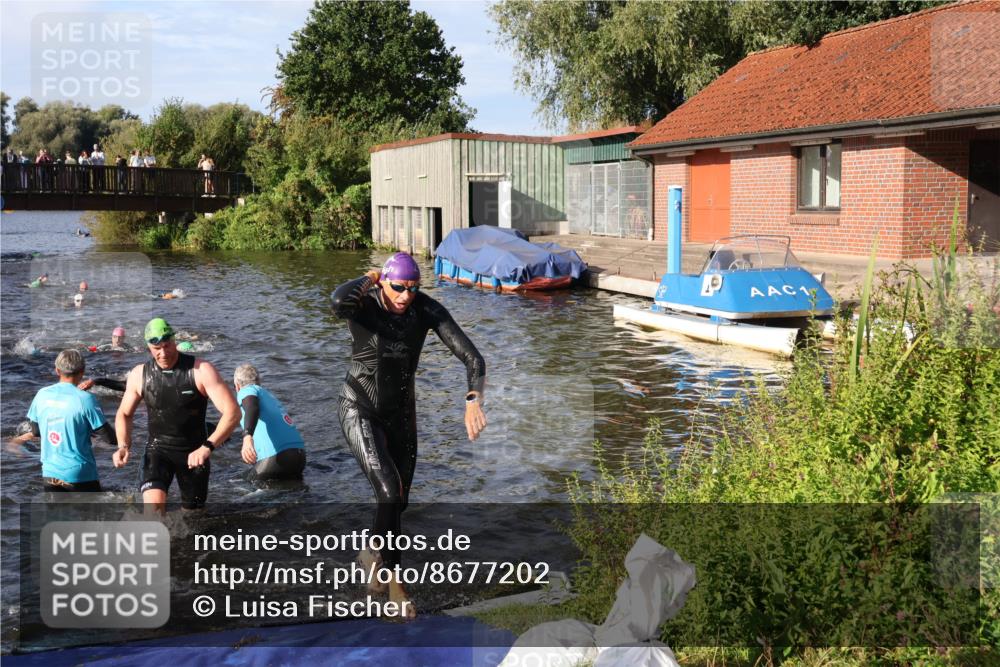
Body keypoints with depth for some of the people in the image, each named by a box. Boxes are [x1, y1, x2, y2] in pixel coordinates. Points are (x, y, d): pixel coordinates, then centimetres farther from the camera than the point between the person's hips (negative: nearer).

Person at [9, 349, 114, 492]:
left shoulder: (42, 395, 0)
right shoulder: (85, 399, -14)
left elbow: (36, 431, 12)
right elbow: (109, 437, -13)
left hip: (50, 473, 5)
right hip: (80, 474, -4)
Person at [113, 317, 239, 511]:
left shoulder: (201, 370, -14)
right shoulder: (139, 374, -3)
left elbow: (232, 412, -21)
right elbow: (124, 414, 13)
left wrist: (207, 447, -35)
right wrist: (124, 446, -6)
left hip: (194, 452, 0)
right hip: (158, 449, 1)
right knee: (153, 506, -24)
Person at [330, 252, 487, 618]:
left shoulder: (428, 310, -17)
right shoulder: (362, 303, -23)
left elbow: (472, 357, -23)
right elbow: (338, 301, -51)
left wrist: (474, 401, -41)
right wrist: (369, 279, -29)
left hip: (400, 410, 4)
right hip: (359, 410, -4)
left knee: (398, 501, 15)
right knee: (390, 494, -20)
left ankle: (374, 558, 45)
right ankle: (393, 580, 3)